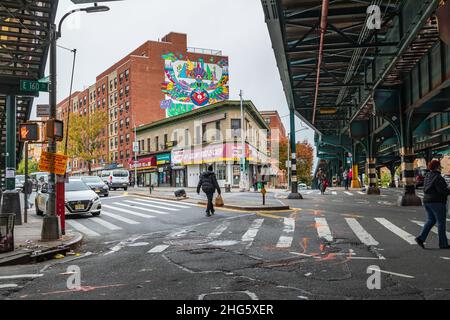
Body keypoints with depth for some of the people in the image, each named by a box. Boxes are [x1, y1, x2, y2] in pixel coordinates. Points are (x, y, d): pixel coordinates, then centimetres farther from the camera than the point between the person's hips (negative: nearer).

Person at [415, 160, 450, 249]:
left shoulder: (428, 176, 11)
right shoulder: (437, 177, -15)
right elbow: (442, 190, -22)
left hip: (427, 201, 8)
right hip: (437, 202, -8)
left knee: (431, 220, 14)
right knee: (441, 222, 2)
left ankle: (421, 238, 1)